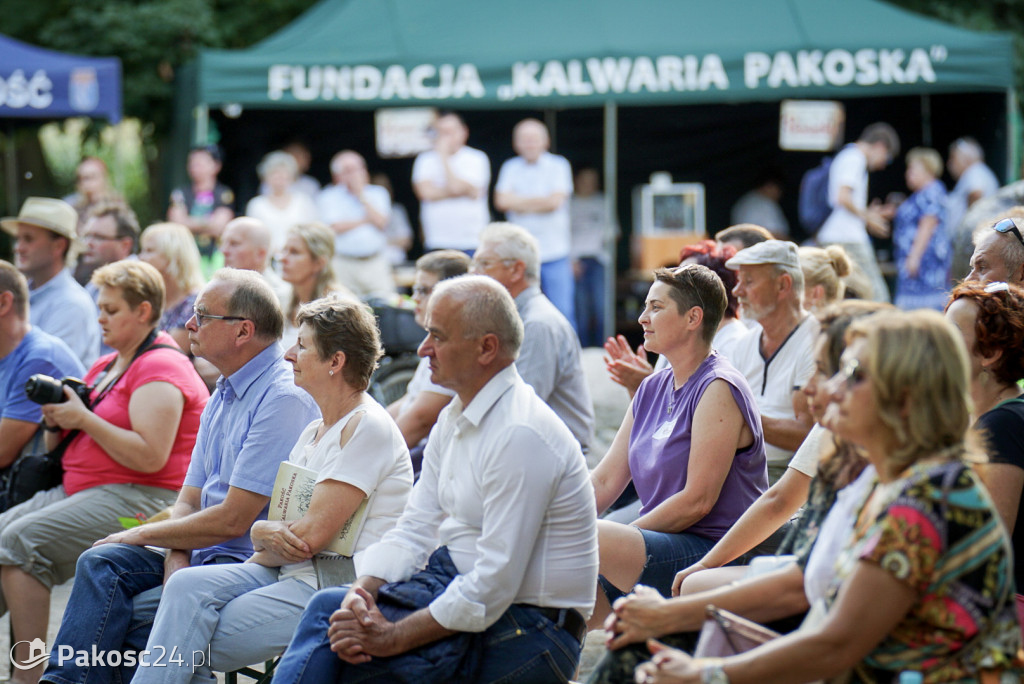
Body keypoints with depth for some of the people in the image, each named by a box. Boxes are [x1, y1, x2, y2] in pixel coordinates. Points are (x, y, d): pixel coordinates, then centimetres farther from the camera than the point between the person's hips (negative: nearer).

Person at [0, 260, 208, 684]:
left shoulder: (160, 368, -7)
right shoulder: (104, 367, 21)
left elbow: (150, 457, -20)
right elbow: (63, 451, 26)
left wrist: (84, 418, -14)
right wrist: (56, 422, 3)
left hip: (140, 499, -9)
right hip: (78, 490, 9)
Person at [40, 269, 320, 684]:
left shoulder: (283, 399, -17)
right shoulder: (224, 396, 16)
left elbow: (232, 520, -20)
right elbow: (189, 500, 15)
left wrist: (143, 534, -7)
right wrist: (177, 556, -8)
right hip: (204, 553, 9)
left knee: (144, 610, -25)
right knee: (103, 563, -12)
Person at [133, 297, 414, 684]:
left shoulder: (368, 429, -10)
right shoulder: (314, 432, 21)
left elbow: (312, 533, -16)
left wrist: (266, 552, 2)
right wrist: (264, 533, -8)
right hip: (294, 576, 9)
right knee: (188, 586, -17)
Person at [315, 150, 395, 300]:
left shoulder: (378, 193, 14)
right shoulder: (327, 197, 8)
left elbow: (381, 222, -2)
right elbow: (335, 227, -7)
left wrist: (361, 195, 0)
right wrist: (366, 220, 0)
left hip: (376, 263, 2)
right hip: (343, 264, -2)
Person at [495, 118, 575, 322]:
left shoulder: (558, 165, 3)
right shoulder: (510, 168, 9)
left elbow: (555, 201, -10)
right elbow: (501, 201, -5)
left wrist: (520, 202, -3)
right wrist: (539, 201, -6)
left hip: (555, 253, -2)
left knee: (563, 314, -4)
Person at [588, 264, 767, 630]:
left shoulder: (718, 390, -11)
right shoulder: (652, 389, 17)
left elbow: (697, 501, -17)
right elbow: (604, 481, 14)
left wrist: (615, 538, -14)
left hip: (714, 553, -8)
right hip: (659, 548, 8)